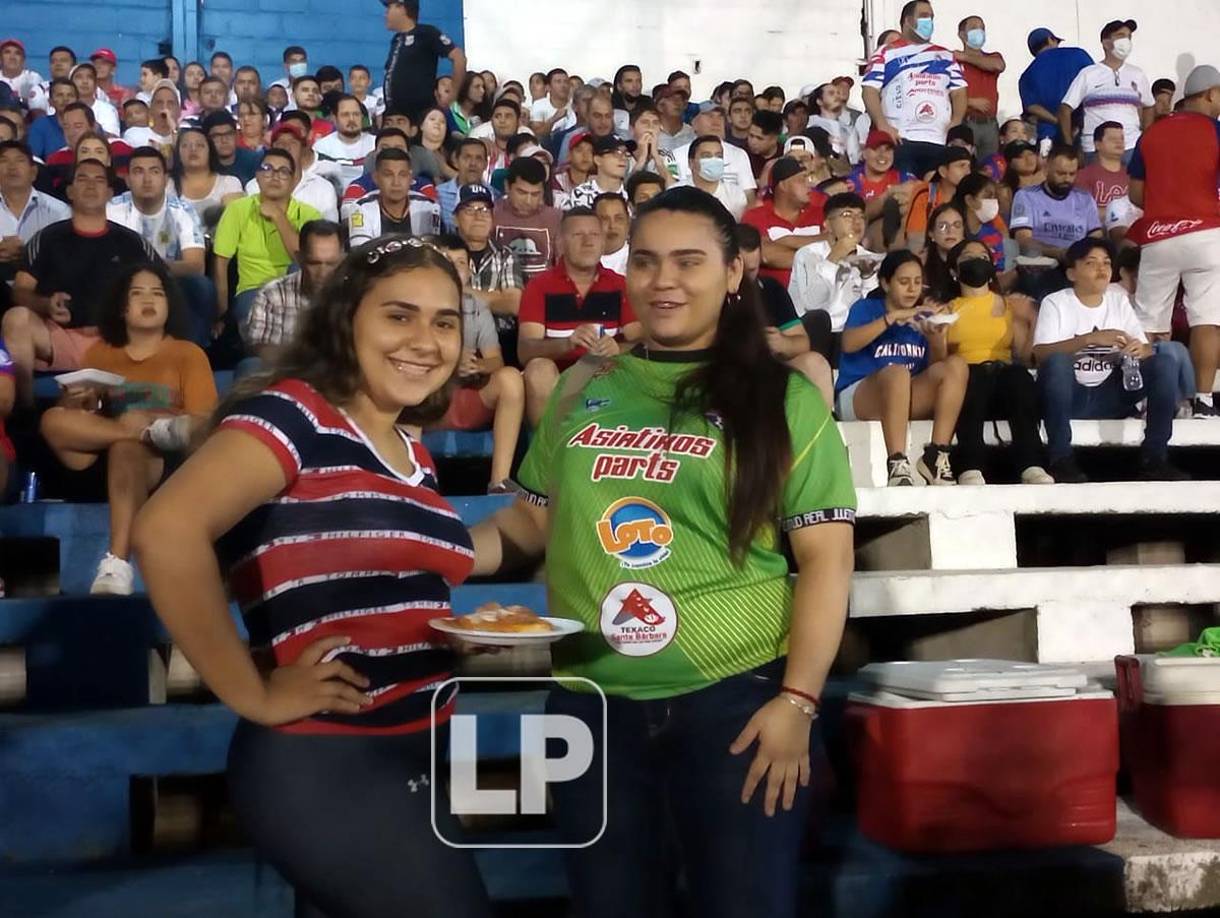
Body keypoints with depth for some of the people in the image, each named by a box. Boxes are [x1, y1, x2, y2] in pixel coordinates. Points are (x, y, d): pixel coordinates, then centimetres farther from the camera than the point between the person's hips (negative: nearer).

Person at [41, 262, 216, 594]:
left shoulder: (188, 353, 11)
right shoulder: (99, 352, 20)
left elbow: (203, 421, -2)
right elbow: (68, 415, 13)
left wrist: (145, 417, -18)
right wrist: (74, 401, -10)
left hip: (164, 460, -3)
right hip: (104, 460, 3)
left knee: (125, 448, -38)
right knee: (53, 421, -23)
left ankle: (118, 564, -49)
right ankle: (157, 430, -24)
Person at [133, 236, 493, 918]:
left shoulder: (415, 457, 12)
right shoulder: (292, 413, -13)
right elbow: (165, 532, -29)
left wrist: (462, 635, 8)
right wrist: (253, 696, -23)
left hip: (409, 761, 9)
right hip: (321, 767, -8)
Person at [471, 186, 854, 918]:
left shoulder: (782, 399, -2)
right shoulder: (582, 392, 9)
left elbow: (826, 558, -5)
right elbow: (533, 521, 15)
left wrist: (798, 700, -13)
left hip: (735, 697, -3)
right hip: (592, 702, 4)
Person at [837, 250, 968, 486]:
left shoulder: (923, 316, 15)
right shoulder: (866, 307, 4)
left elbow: (936, 366, 7)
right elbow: (849, 343, -16)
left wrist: (936, 338, -13)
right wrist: (893, 317, -20)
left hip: (908, 397, 4)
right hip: (857, 397, -4)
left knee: (956, 365, -18)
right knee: (897, 372, -36)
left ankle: (936, 456, -25)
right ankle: (897, 464, -42)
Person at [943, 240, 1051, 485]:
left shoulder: (1010, 305, 24)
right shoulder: (948, 309, 21)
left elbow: (1025, 357, 13)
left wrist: (1034, 322, 2)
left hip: (1005, 379, 2)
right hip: (963, 383, -1)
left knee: (1019, 376, -35)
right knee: (971, 376, -38)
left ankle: (1031, 466, -45)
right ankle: (970, 469, -52)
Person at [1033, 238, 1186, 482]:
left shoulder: (1120, 301, 10)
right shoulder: (1055, 303, -3)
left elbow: (1147, 350, 4)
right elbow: (1040, 354, -18)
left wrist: (1139, 350, -21)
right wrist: (1090, 339, -29)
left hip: (1109, 397, 4)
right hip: (1068, 396, -4)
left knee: (1165, 363, -14)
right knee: (1058, 361, -35)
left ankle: (1154, 457, -13)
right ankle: (1061, 457, -27)